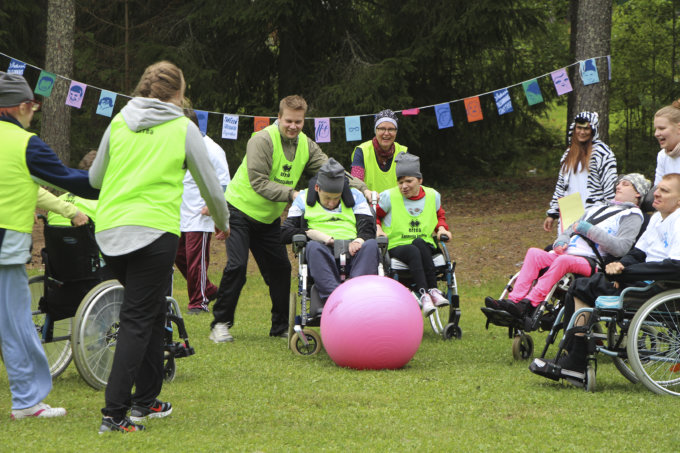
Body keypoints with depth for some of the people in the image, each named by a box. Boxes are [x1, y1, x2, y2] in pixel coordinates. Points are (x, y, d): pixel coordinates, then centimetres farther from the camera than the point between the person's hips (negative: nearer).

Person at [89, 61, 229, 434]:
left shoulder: (119, 122, 10)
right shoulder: (183, 128, 2)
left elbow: (94, 178, 19)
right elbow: (210, 187, 9)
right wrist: (222, 221, 29)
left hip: (108, 231, 5)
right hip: (153, 231, -5)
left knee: (149, 310, 20)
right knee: (138, 320, -3)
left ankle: (145, 400, 24)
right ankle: (114, 413, -10)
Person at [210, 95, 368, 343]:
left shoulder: (306, 145, -1)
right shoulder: (262, 140, -21)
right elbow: (258, 182, -26)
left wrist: (361, 188, -16)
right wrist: (291, 194, -34)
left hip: (269, 218, 6)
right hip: (240, 209, -6)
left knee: (280, 268, 4)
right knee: (237, 266, -16)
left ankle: (281, 326, 17)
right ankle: (220, 324, -5)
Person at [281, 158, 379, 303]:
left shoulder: (355, 196, 23)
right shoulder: (304, 198, 21)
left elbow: (368, 230, 10)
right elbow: (285, 234, 11)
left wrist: (359, 240, -14)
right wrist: (310, 233, -6)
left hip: (352, 249, 1)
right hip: (323, 252, -1)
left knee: (371, 245, -33)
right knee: (313, 247, -38)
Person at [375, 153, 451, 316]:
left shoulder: (433, 196, 13)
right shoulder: (388, 197, 5)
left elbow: (440, 216, 30)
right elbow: (374, 215, 17)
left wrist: (441, 228, 9)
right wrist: (378, 229, -3)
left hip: (425, 246, 2)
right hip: (396, 247, -2)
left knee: (419, 242, -38)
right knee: (413, 252, -40)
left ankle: (432, 291, -45)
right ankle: (424, 294, -56)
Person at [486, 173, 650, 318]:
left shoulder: (632, 215, 8)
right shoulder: (597, 208, 33)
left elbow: (621, 248, -9)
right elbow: (572, 229, 32)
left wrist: (589, 230, -8)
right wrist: (561, 241, 8)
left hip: (591, 263, -7)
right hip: (567, 252, 7)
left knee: (563, 260, -37)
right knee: (534, 253, -21)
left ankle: (527, 304, -46)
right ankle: (514, 300, -34)